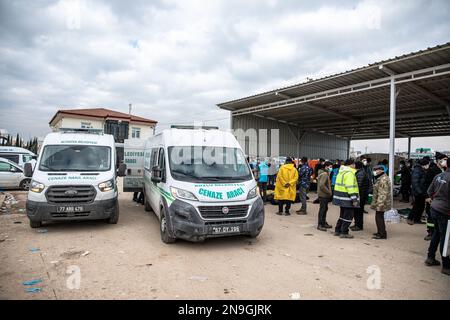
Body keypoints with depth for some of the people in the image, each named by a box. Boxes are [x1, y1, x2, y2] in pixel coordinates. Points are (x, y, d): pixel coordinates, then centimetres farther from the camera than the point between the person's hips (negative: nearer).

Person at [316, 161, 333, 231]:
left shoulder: (326, 173, 15)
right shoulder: (324, 174, -17)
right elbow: (321, 185, -27)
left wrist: (329, 192, 12)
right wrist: (329, 192, -18)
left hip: (325, 195, 10)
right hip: (323, 195, -10)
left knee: (324, 209, 16)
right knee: (322, 209, -5)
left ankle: (324, 223, 26)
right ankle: (320, 225, 1)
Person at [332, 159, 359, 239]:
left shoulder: (341, 172, 15)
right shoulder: (349, 173, -16)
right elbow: (351, 187, -22)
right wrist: (354, 199, -21)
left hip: (341, 197, 10)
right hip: (347, 198, -10)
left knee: (343, 214, 19)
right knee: (348, 216, -1)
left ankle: (337, 230, 25)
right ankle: (344, 233, 4)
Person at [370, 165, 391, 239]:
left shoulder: (383, 179, -20)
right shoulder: (380, 178, 15)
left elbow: (383, 193, -24)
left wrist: (380, 203, -25)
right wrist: (375, 203, 26)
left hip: (381, 203, -11)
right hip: (379, 203, 11)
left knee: (379, 217, -4)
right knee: (379, 217, 17)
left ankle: (382, 234, 4)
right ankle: (380, 232, 28)